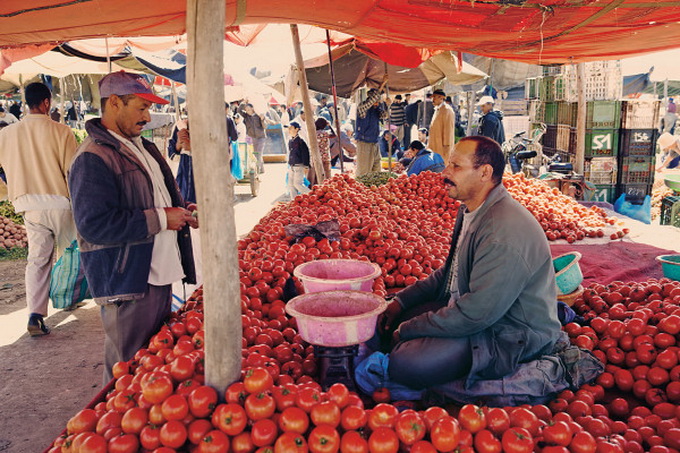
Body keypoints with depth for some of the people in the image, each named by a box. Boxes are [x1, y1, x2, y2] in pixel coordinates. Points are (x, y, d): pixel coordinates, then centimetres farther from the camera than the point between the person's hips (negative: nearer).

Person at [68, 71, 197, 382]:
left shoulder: (142, 147, 15)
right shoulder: (93, 158, -16)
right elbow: (94, 224, -25)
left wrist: (178, 208, 6)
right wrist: (160, 219, -21)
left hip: (159, 274, 9)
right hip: (126, 284, -9)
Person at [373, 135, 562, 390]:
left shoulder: (505, 231, -29)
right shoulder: (471, 210, 5)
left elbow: (476, 314, -29)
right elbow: (449, 273, 16)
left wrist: (407, 331, -19)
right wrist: (401, 301, 5)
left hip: (512, 338, -9)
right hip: (471, 309, 10)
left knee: (406, 363, -26)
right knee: (388, 322, 2)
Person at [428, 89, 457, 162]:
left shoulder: (447, 110, -13)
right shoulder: (437, 109, 17)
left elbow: (449, 129, -17)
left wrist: (446, 145, -20)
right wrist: (429, 145, 19)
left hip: (442, 147, -9)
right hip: (435, 147, 10)